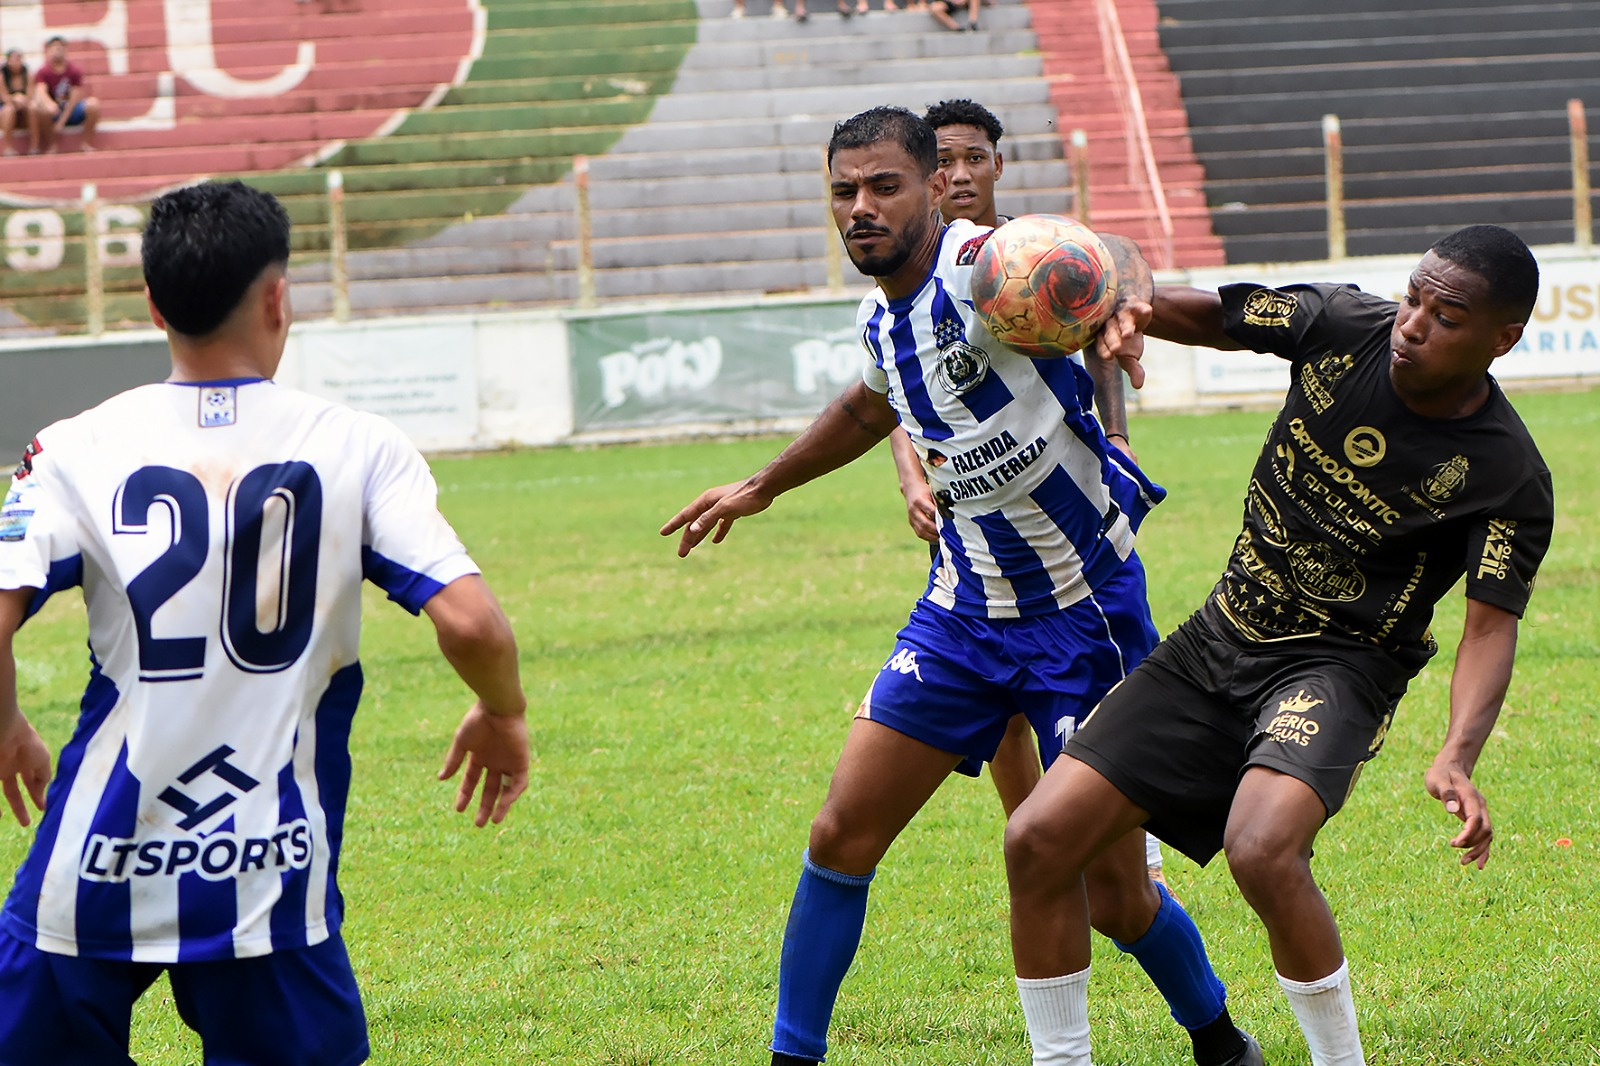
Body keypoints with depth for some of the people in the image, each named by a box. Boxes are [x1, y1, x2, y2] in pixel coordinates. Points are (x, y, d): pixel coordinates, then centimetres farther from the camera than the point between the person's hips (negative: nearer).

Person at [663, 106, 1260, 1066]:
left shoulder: (983, 267, -20)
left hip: (1088, 610, -6)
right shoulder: (882, 319, 4)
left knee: (1114, 892, -2)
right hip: (965, 611, 7)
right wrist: (762, 488, 41)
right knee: (844, 834, -2)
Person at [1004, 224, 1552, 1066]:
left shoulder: (1508, 477, -15)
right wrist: (1137, 310, -15)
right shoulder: (1342, 325, -5)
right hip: (1219, 643, 5)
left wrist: (1457, 758, -34)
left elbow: (1490, 627, -16)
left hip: (1338, 666, -5)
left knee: (1262, 850, -35)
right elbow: (1214, 315, 9)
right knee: (1038, 841, -4)